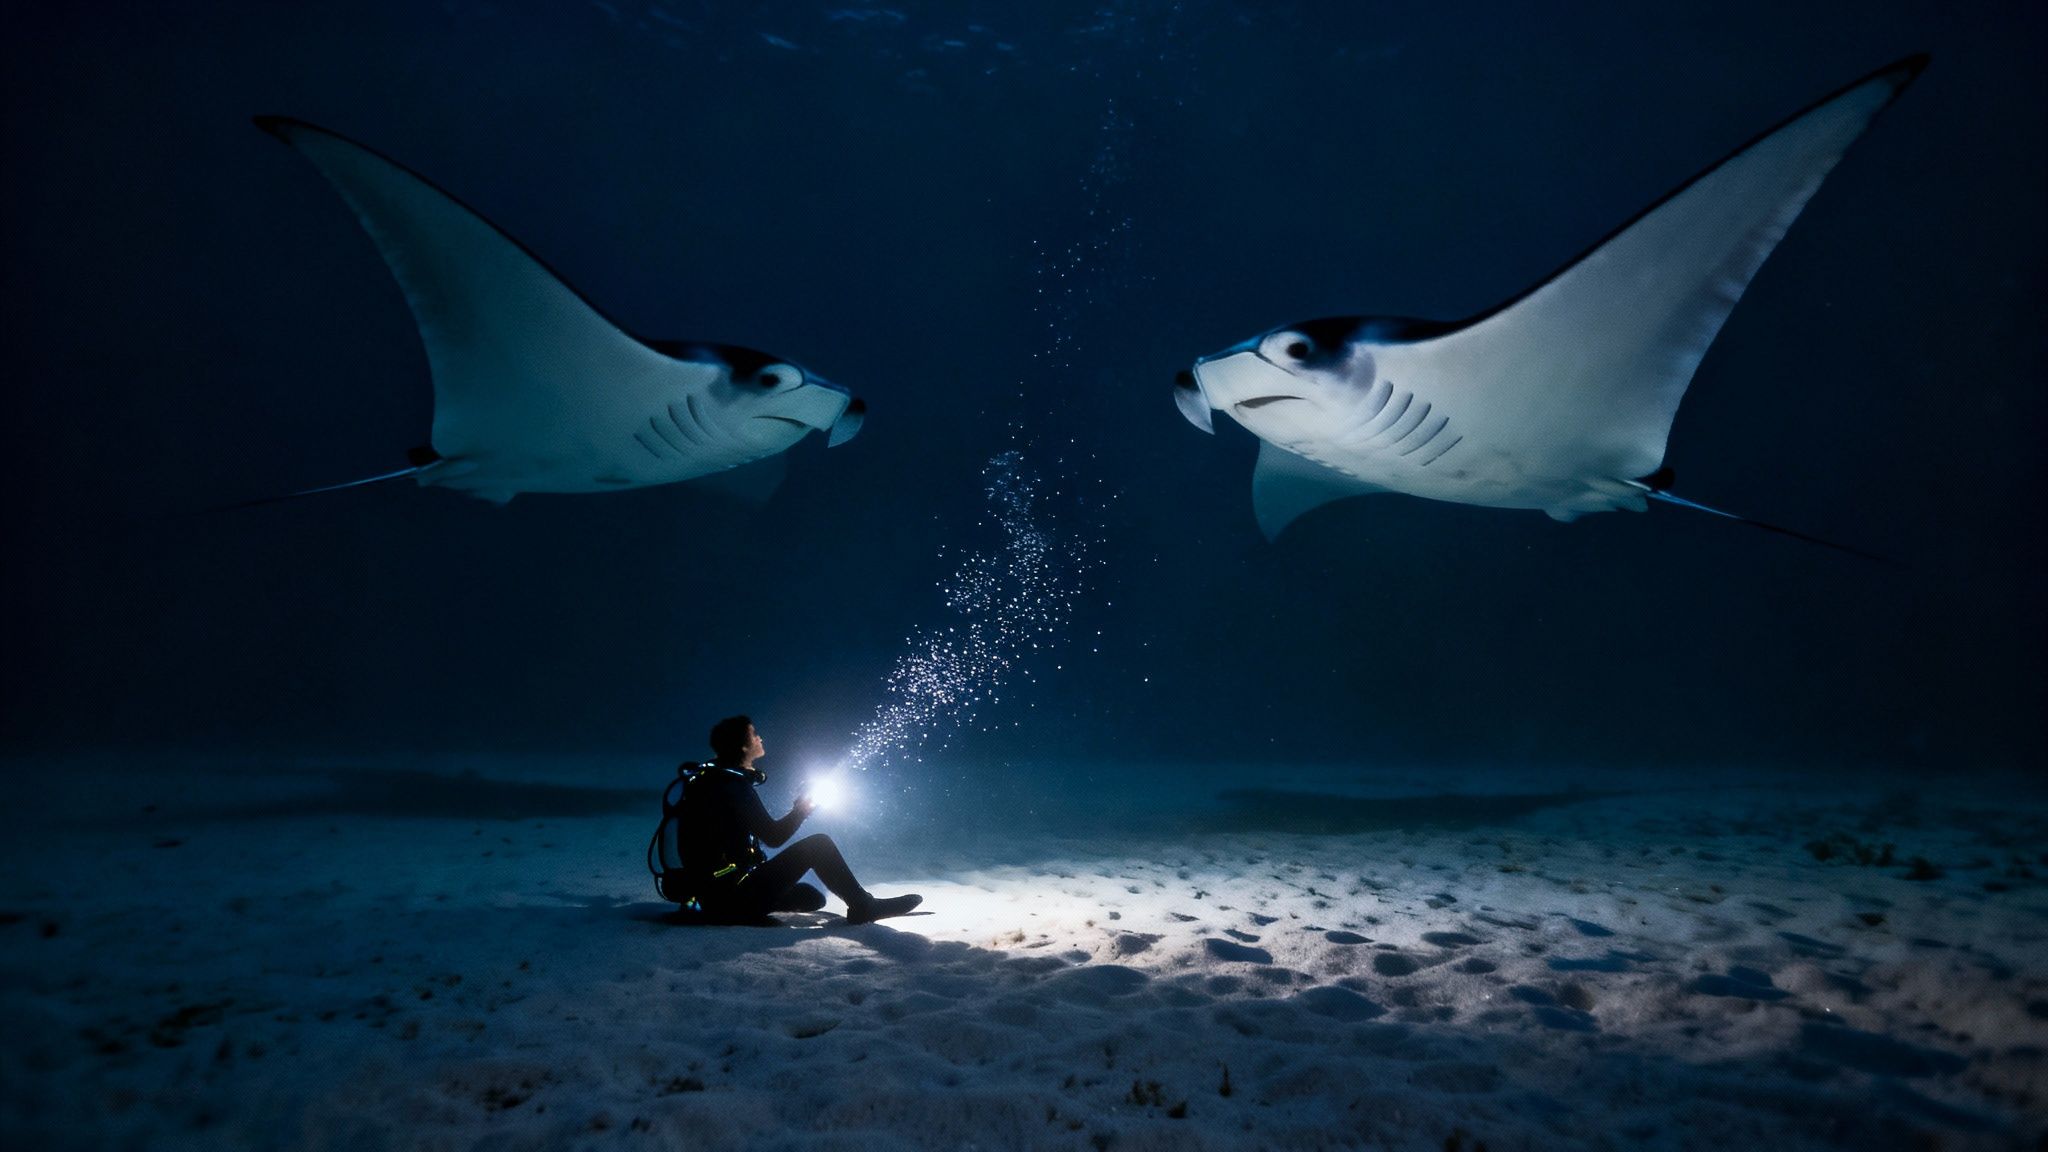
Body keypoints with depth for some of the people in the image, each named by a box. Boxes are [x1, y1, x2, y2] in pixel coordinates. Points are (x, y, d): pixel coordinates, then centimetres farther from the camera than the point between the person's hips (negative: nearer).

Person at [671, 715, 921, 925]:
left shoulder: (716, 780, 12)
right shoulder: (733, 786, -17)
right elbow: (773, 837, -16)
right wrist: (801, 810, 1)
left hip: (716, 892, 10)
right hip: (733, 895, -10)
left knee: (812, 898, 22)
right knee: (819, 844, -9)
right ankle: (864, 906, -3)